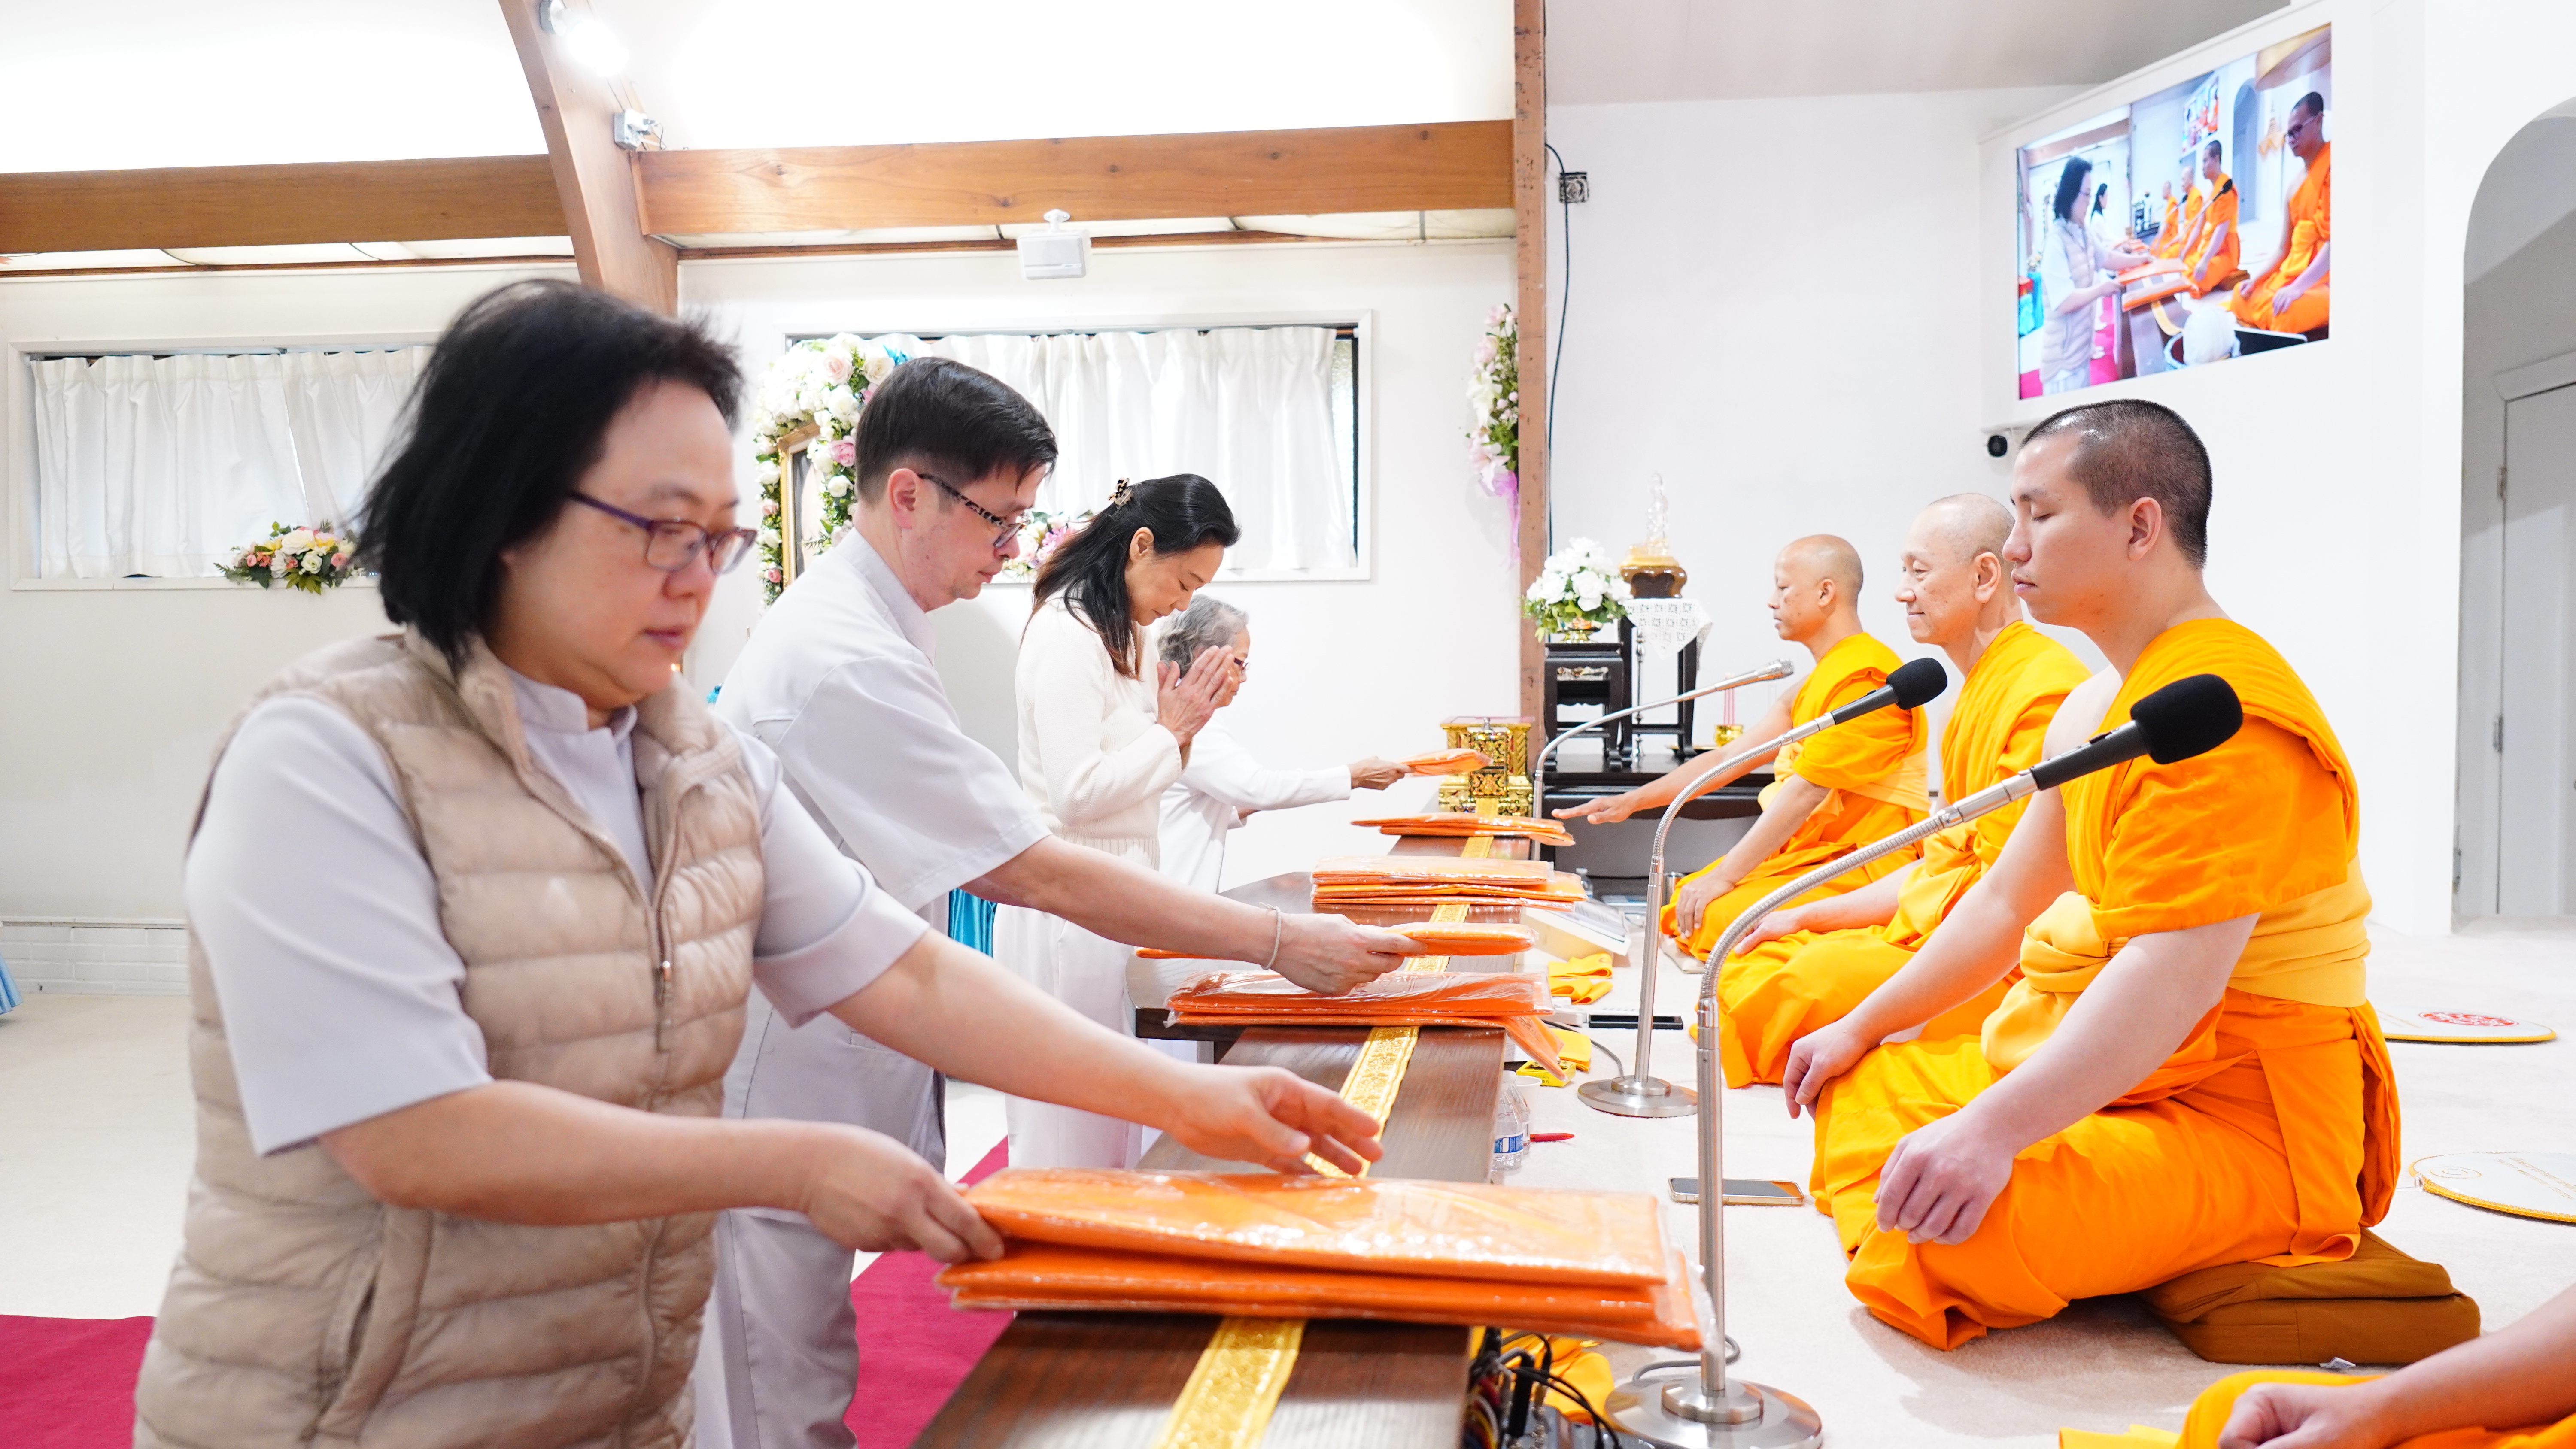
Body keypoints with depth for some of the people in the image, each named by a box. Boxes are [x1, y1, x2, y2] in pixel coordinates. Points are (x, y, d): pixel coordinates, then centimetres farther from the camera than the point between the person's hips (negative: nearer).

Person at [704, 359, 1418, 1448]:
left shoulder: (841, 620, 10)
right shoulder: (847, 661, -24)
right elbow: (1039, 876, -26)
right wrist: (1278, 942, -23)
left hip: (819, 1070, 10)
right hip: (776, 1105, -10)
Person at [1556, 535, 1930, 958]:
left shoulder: (1865, 677, -15)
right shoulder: (1819, 680, 18)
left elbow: (1805, 791, -21)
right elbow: (1730, 760, 17)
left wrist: (1724, 876, -21)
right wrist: (1633, 801, 12)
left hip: (1858, 871, -10)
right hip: (1806, 856, 10)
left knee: (1713, 918, -27)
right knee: (1679, 906, 0)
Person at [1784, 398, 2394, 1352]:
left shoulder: (2221, 710, -21)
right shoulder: (2096, 705, 13)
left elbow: (2174, 979, -31)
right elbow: (2006, 899, 18)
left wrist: (1991, 1130, -37)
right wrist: (1862, 1028, 14)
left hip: (2242, 1125, -9)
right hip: (2092, 1069, 10)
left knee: (1950, 1226, -30)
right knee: (1860, 1093, 7)